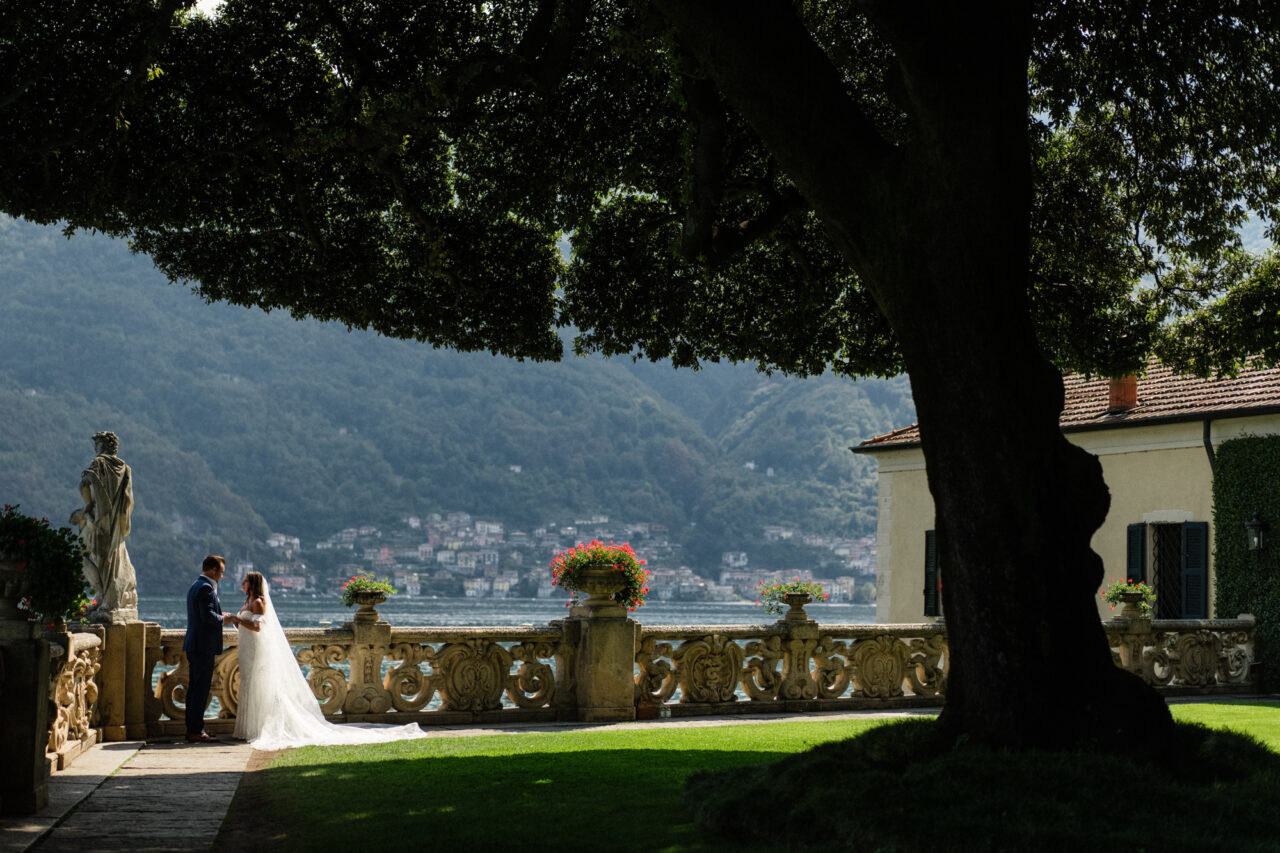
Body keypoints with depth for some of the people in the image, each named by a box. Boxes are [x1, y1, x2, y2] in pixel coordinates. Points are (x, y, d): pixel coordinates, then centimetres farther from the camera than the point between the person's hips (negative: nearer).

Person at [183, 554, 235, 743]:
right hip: (203, 646, -10)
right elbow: (208, 616, -23)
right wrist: (223, 619, -7)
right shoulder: (206, 588, -14)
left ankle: (192, 729, 15)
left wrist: (221, 616, 14)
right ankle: (196, 732, -8)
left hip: (193, 645, 10)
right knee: (201, 688, -8)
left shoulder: (195, 586, 18)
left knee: (195, 688, 12)